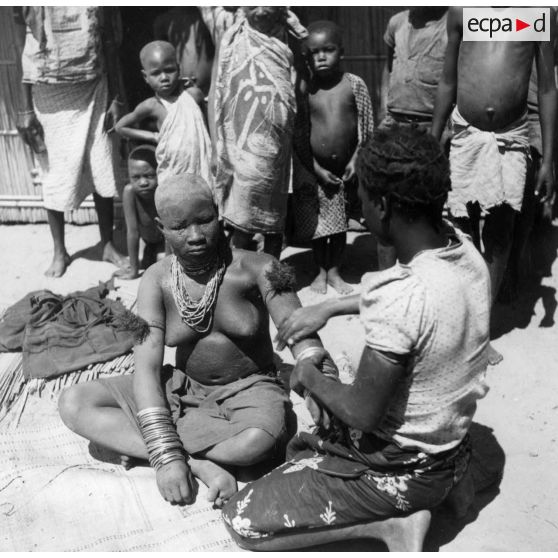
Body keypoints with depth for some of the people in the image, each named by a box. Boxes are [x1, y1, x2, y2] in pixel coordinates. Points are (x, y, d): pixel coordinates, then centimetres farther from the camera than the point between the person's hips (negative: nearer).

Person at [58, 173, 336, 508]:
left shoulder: (257, 269, -17)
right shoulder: (157, 281, -10)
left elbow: (303, 339, -22)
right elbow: (147, 366, -17)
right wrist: (166, 456, -27)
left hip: (249, 389, -3)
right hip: (183, 387, 3)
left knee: (258, 440, -39)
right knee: (74, 404, -14)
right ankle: (199, 465, -23)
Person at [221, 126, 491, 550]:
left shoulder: (401, 298, -34)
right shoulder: (464, 250, -8)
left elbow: (362, 413, -25)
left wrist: (310, 377, -6)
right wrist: (329, 307, 10)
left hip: (401, 472, -8)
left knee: (242, 521, -4)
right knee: (303, 445, 29)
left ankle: (393, 525, -4)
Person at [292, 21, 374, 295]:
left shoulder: (354, 84, -5)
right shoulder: (304, 89, -6)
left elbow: (366, 129, -1)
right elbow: (299, 134, -5)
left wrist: (354, 161, -7)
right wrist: (317, 169, -9)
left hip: (346, 168, 1)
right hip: (314, 169, 0)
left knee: (340, 224, 11)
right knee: (318, 225, 10)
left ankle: (334, 271, 28)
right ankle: (321, 271, 29)